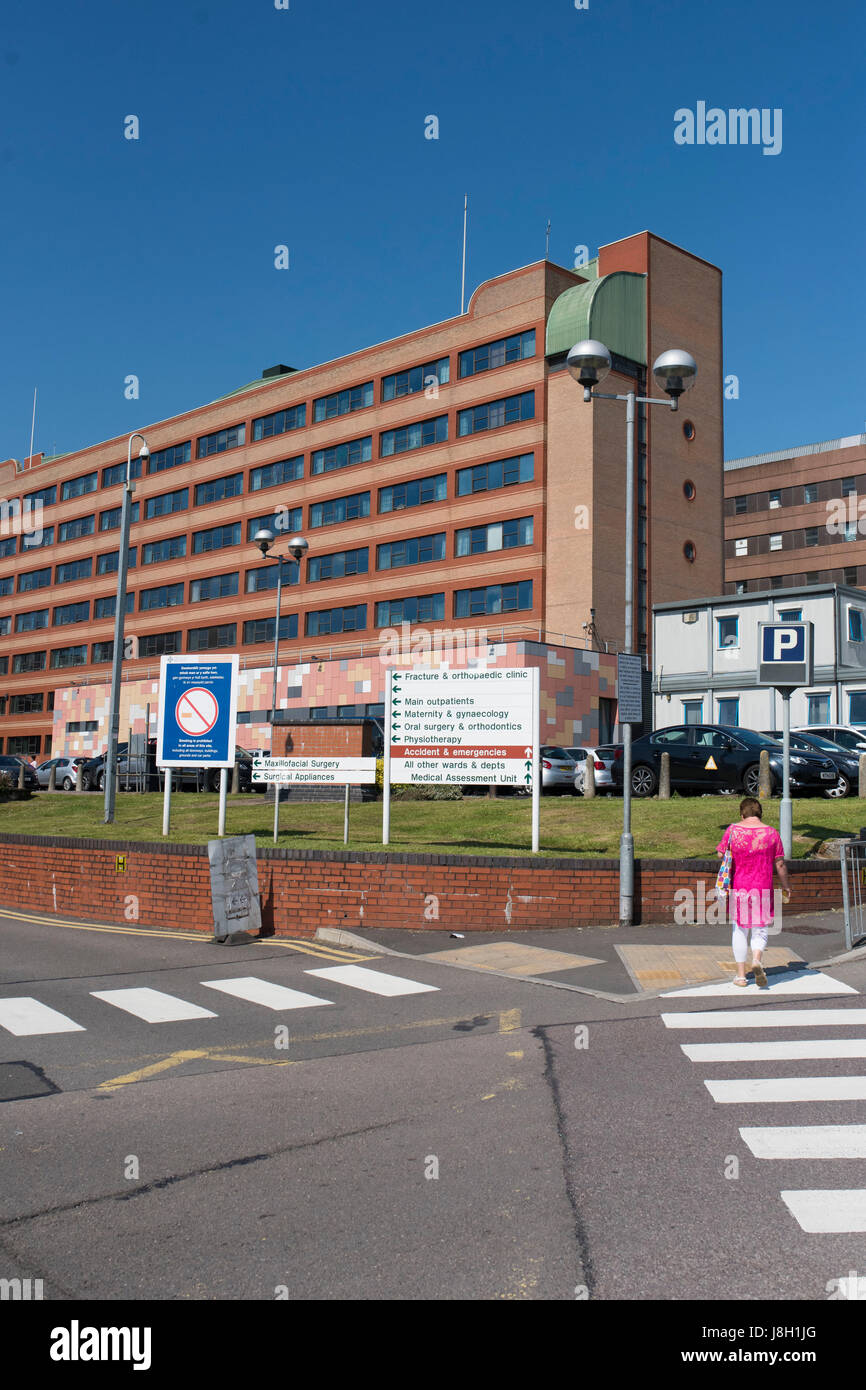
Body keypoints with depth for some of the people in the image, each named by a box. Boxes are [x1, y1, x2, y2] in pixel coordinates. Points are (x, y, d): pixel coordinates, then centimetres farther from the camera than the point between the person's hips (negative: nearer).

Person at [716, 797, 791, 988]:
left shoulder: (732, 830, -3)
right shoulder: (771, 833, -2)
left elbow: (720, 855, 3)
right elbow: (780, 864, 1)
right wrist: (786, 887, 12)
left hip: (738, 886, 1)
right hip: (763, 888, 0)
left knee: (740, 930, 12)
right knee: (760, 930, 10)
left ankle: (741, 975, 12)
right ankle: (757, 959, -18)